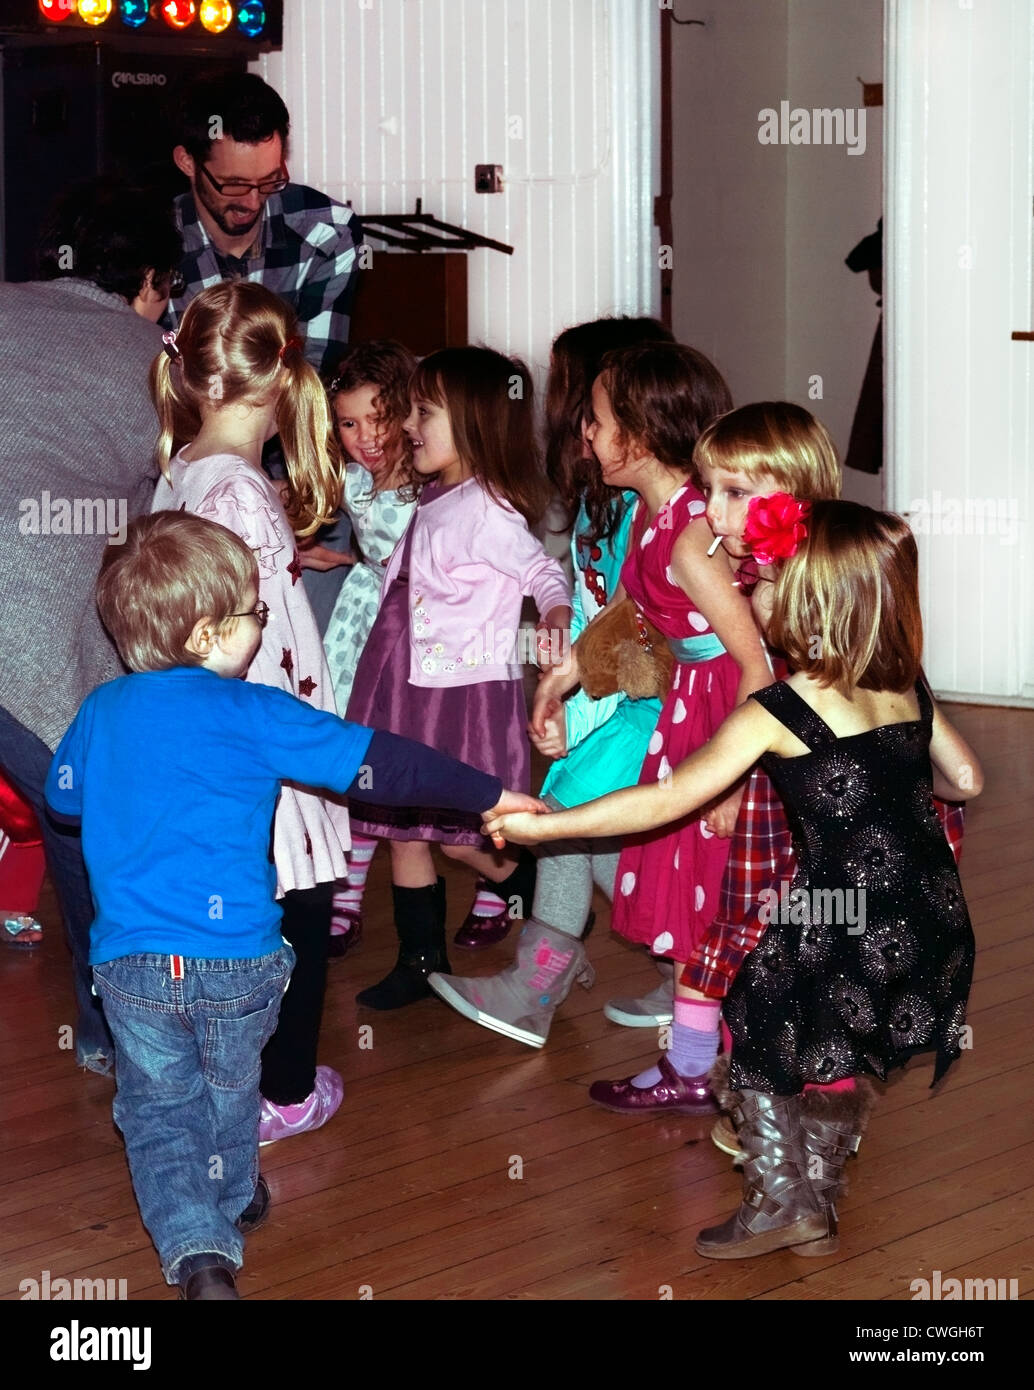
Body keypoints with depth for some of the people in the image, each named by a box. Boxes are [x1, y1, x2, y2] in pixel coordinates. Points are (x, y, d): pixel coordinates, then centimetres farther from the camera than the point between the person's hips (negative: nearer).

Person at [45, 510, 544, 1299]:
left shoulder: (100, 712, 3)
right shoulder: (253, 715, -9)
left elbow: (62, 797, 21)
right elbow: (377, 763, -8)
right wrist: (487, 795, 0)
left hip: (130, 962, 2)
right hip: (237, 959, -2)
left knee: (159, 1107, 12)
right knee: (229, 1091, 22)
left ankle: (198, 1253, -4)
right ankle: (231, 1208, 44)